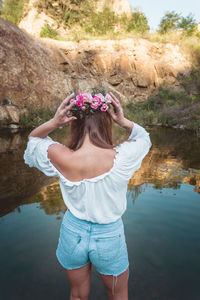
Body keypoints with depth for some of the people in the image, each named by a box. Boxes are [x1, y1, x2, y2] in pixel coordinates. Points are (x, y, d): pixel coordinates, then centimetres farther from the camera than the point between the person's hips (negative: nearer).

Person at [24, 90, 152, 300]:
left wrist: (53, 123, -18)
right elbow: (144, 137, -3)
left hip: (73, 233, 2)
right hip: (109, 236, -1)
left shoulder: (60, 158, -24)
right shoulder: (119, 158, -28)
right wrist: (124, 122, -17)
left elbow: (33, 139, -1)